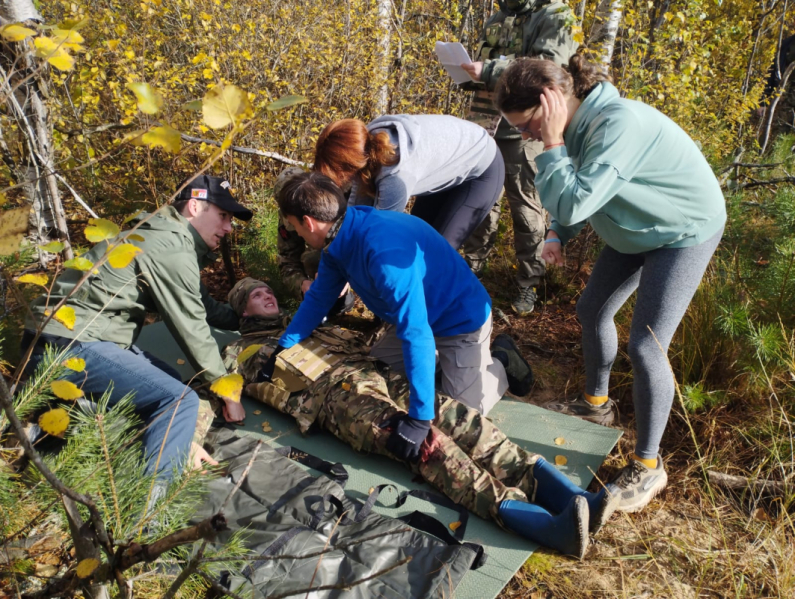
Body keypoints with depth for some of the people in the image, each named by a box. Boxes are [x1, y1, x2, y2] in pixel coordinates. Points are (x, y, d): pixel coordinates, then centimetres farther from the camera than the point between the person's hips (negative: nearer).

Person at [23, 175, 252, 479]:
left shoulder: (167, 237, 14)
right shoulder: (171, 249, -16)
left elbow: (202, 306, 22)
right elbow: (191, 329, -14)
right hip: (71, 346, -11)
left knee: (169, 383, 19)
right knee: (180, 399, -19)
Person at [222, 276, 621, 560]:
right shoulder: (243, 352, 21)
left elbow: (358, 342, 29)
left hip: (373, 375, 6)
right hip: (336, 394, -6)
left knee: (456, 418, -18)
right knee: (424, 442, -29)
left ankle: (572, 499, -30)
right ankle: (545, 524, -45)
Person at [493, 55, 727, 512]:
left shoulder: (619, 123, -34)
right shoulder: (580, 123, -6)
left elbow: (572, 203, -39)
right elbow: (579, 197, 7)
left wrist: (552, 143, -32)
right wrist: (558, 236, -7)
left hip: (685, 231, -9)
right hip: (637, 230, 9)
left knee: (646, 346, -12)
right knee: (592, 310, 16)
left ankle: (648, 465, 6)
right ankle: (596, 403, 40)